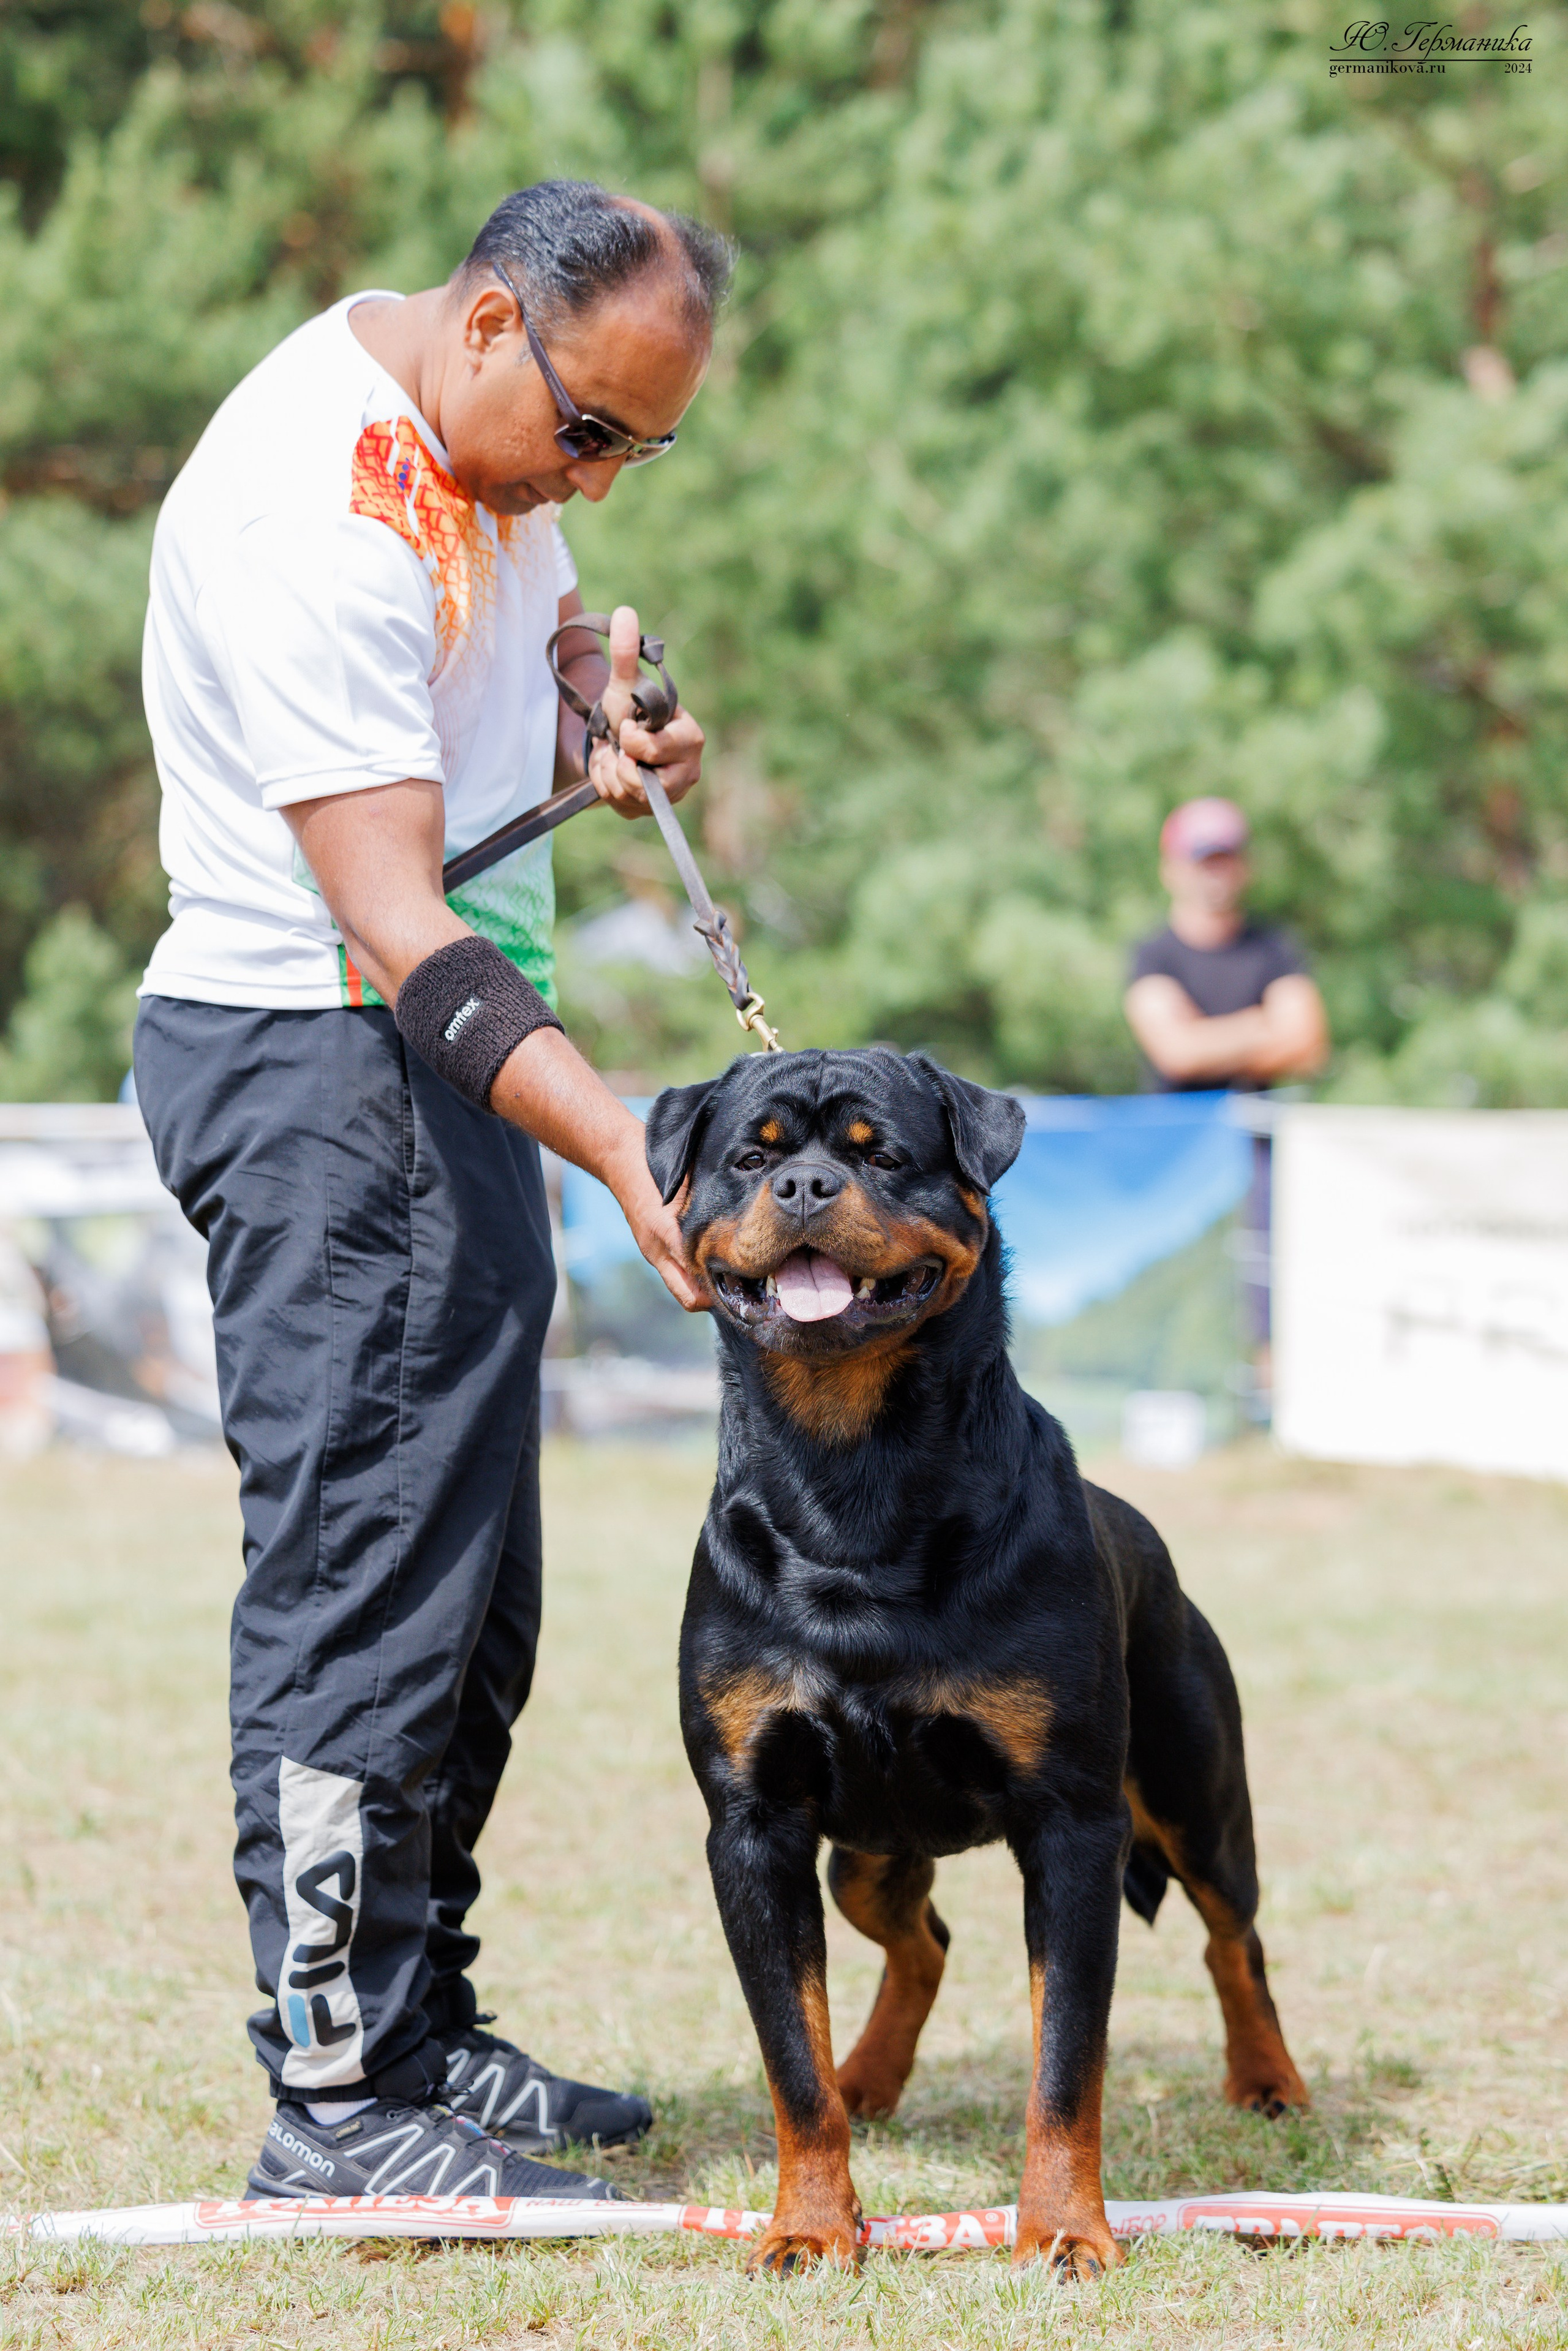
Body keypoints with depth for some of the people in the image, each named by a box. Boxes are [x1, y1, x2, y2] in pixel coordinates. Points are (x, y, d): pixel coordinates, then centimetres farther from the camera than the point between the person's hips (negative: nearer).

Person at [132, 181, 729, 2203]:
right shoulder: (320, 520, -24)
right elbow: (392, 924, -28)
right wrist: (622, 1150, -35)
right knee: (365, 1579, -10)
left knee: (467, 1594, 13)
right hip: (325, 1068, -10)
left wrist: (601, 729, 4)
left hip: (449, 1053, 10)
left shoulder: (483, 435, 7)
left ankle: (420, 2033, 22)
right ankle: (339, 2105, -5)